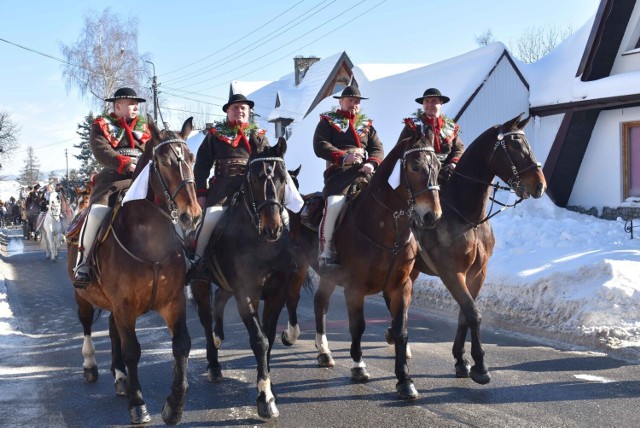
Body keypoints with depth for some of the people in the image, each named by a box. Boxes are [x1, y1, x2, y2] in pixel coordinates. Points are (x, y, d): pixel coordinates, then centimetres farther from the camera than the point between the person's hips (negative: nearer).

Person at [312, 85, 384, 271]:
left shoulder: (367, 124, 26)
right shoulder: (328, 121, 15)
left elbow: (378, 149, 15)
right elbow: (320, 146, -1)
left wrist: (372, 163, -8)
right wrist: (343, 157, -16)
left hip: (365, 174, 4)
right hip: (340, 173, -4)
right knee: (334, 205, -30)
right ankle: (325, 253, -15)